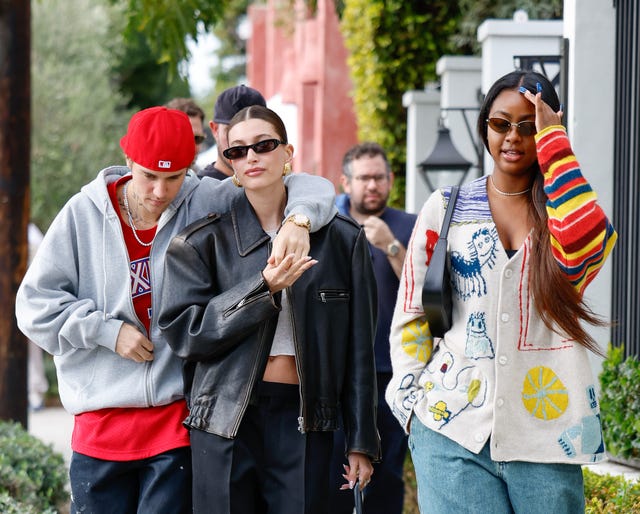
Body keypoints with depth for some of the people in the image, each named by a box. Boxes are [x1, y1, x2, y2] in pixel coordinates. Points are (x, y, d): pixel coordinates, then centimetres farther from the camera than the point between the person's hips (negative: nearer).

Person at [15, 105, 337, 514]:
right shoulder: (85, 213, 1)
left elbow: (311, 189, -2)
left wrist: (297, 220, -24)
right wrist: (108, 331, -7)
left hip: (179, 419, -1)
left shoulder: (208, 203, -2)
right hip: (101, 423, 1)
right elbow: (34, 303, 3)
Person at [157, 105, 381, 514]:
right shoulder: (204, 242, 6)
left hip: (305, 422, 0)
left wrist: (362, 442, 5)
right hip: (225, 419, 0)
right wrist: (262, 289, -14)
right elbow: (182, 330, -5)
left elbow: (359, 349, 7)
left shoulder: (340, 240, 7)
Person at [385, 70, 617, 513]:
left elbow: (589, 244, -18)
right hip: (453, 426, 0)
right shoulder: (446, 208, 10)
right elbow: (411, 314, 13)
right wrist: (414, 403, 4)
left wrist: (553, 141, -12)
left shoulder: (564, 207, 8)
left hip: (544, 432, 0)